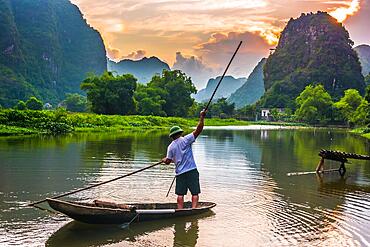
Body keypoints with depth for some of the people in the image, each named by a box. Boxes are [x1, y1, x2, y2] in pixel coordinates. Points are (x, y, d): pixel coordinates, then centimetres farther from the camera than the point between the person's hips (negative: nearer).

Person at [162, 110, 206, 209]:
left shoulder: (171, 146, 5)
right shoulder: (185, 140, -4)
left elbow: (168, 161, 7)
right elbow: (198, 130, -10)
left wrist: (164, 160, 29)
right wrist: (202, 117, -6)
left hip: (180, 173, 3)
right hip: (191, 171, -3)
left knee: (180, 194, 8)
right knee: (195, 193, 1)